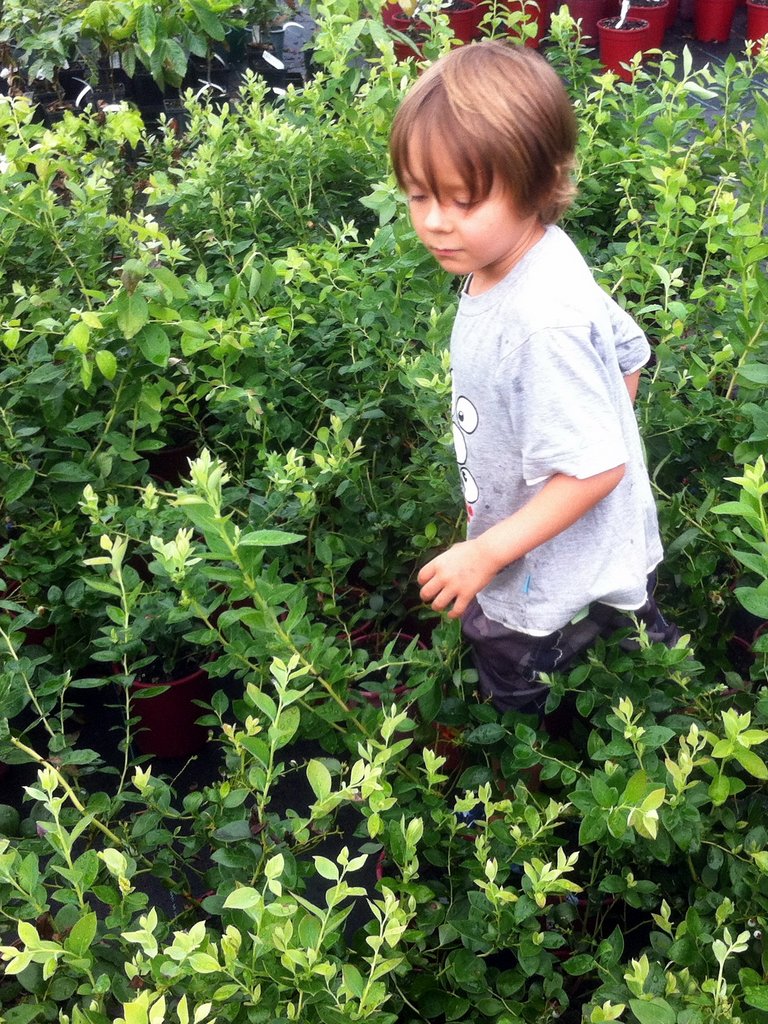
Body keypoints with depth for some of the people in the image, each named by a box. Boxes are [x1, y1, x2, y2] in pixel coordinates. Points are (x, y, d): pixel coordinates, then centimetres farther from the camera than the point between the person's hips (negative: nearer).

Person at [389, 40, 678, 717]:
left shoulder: (542, 324, -36)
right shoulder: (508, 263, -8)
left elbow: (595, 469, -30)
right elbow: (629, 353, 5)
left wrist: (486, 554, -24)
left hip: (552, 587, -8)